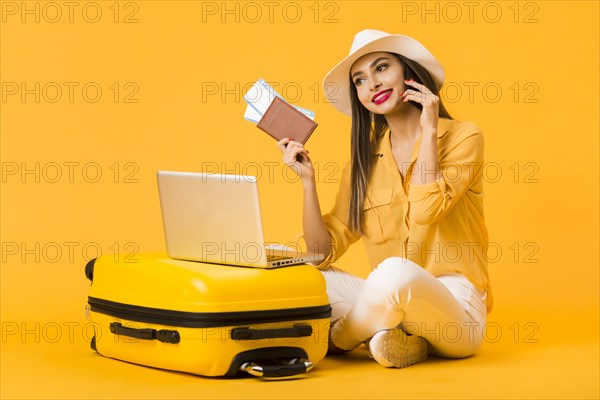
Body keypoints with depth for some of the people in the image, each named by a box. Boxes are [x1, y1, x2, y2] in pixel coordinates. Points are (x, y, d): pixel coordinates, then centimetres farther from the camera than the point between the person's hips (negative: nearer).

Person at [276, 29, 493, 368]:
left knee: (395, 273, -35)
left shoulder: (462, 137, -1)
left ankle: (338, 339, -6)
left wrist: (428, 130, -10)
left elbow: (425, 210, -20)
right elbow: (325, 250, 6)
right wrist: (308, 180, -5)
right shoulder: (364, 160, 11)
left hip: (455, 309, -5)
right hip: (395, 302, 5)